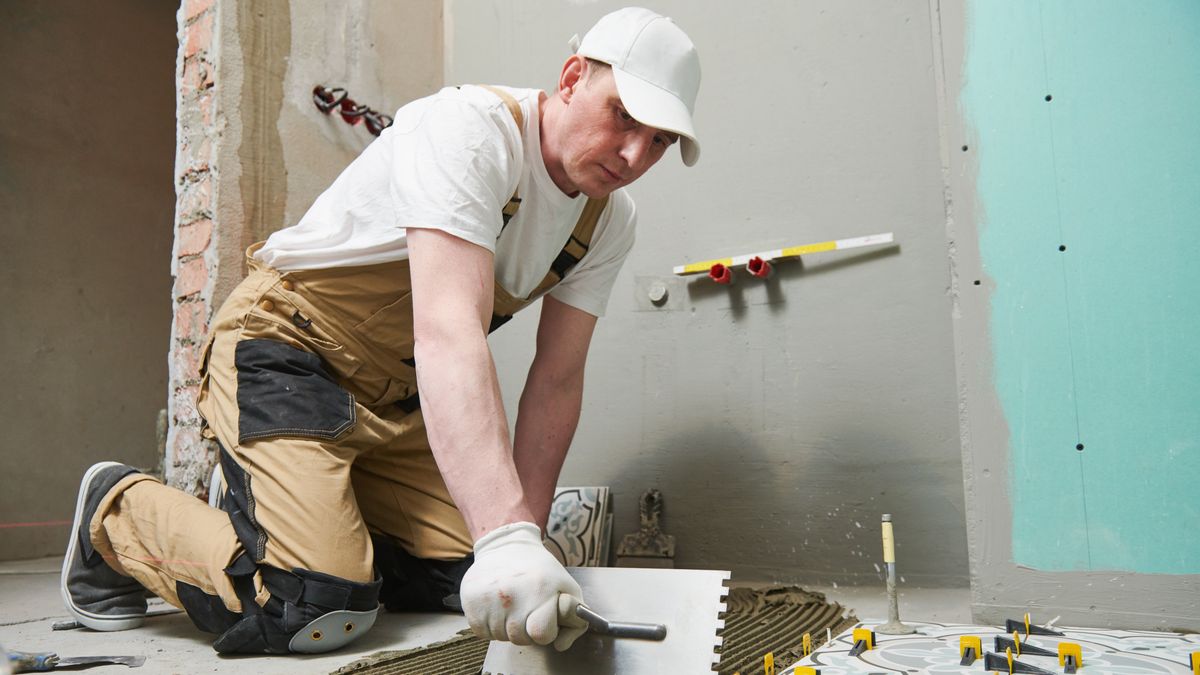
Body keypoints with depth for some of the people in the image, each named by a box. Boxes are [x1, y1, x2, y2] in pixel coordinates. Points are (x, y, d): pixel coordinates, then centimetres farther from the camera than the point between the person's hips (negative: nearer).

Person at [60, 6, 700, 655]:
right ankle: (118, 511, 7)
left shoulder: (608, 221, 0)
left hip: (397, 394, 8)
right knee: (319, 611, -21)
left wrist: (525, 537, -9)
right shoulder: (472, 128, -25)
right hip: (288, 351, -7)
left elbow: (556, 380, -2)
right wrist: (507, 535, -45)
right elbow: (449, 332, -37)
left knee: (471, 584, -4)